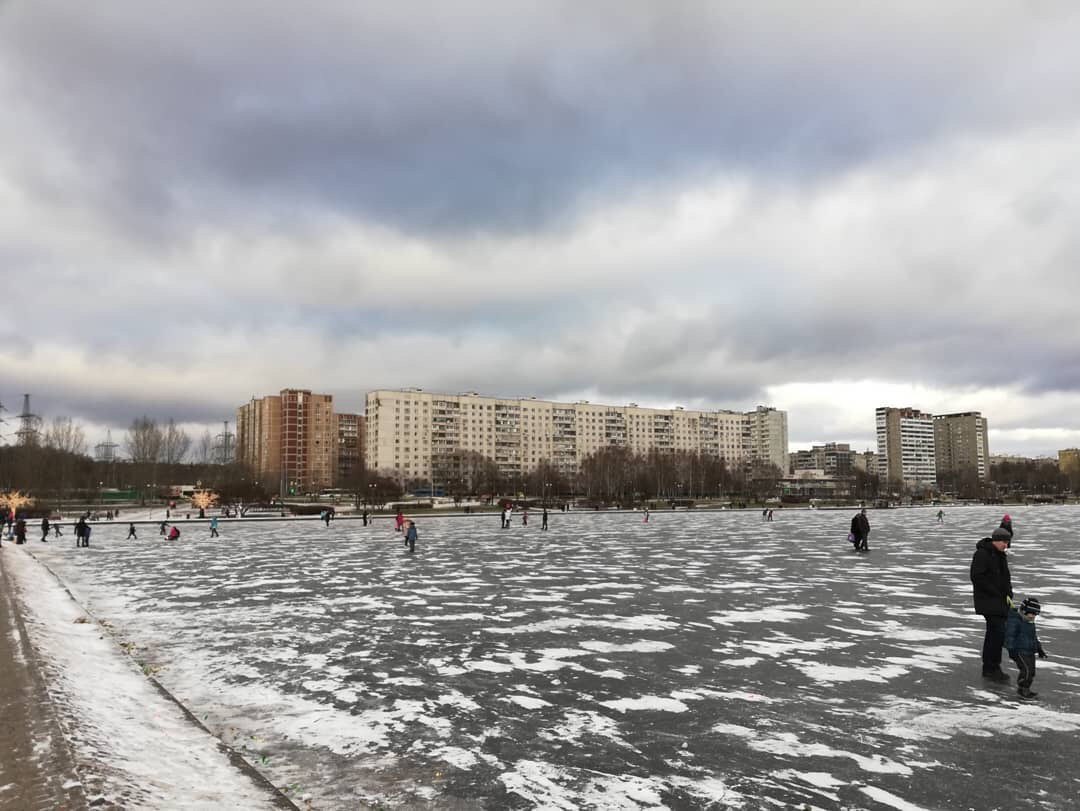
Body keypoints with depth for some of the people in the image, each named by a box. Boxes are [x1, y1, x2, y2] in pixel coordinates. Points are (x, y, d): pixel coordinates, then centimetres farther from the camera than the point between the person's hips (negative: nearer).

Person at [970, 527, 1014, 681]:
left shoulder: (1001, 556, 15)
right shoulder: (982, 554, -14)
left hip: (1000, 601, 9)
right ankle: (992, 668, -7)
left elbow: (1005, 577, 23)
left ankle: (988, 668, 20)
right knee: (998, 632, -14)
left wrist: (1008, 594, 6)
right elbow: (977, 577, -20)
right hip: (987, 601, -9)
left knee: (993, 632, 12)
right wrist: (996, 593, -18)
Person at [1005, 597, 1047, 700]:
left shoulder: (1030, 622, 15)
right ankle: (1022, 689, -5)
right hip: (1019, 651, -9)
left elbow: (1034, 636, 29)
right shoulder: (1014, 620, -15)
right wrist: (1011, 650, -20)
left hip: (1030, 651, 9)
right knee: (1027, 669, -17)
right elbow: (1010, 635, -17)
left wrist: (1039, 648, 28)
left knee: (1031, 670, 9)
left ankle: (1026, 688, 22)